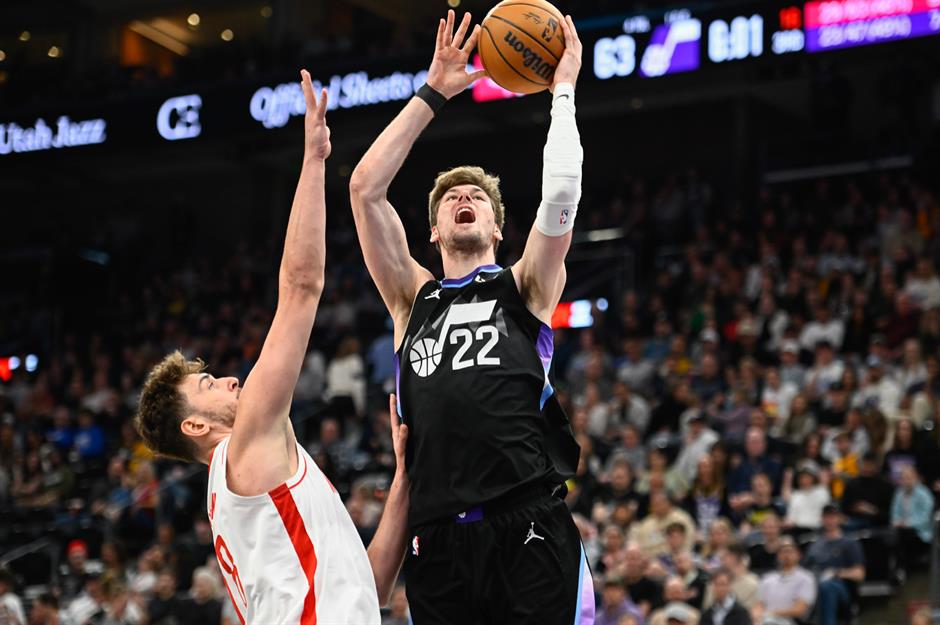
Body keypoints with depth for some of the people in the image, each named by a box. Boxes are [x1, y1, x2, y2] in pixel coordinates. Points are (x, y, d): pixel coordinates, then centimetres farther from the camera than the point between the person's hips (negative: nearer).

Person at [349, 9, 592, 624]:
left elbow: (561, 192, -1)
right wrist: (432, 93, 14)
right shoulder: (413, 297, 19)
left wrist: (563, 90, 8)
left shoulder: (525, 288, 14)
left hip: (530, 528, -2)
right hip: (438, 538, 2)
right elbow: (366, 187, 12)